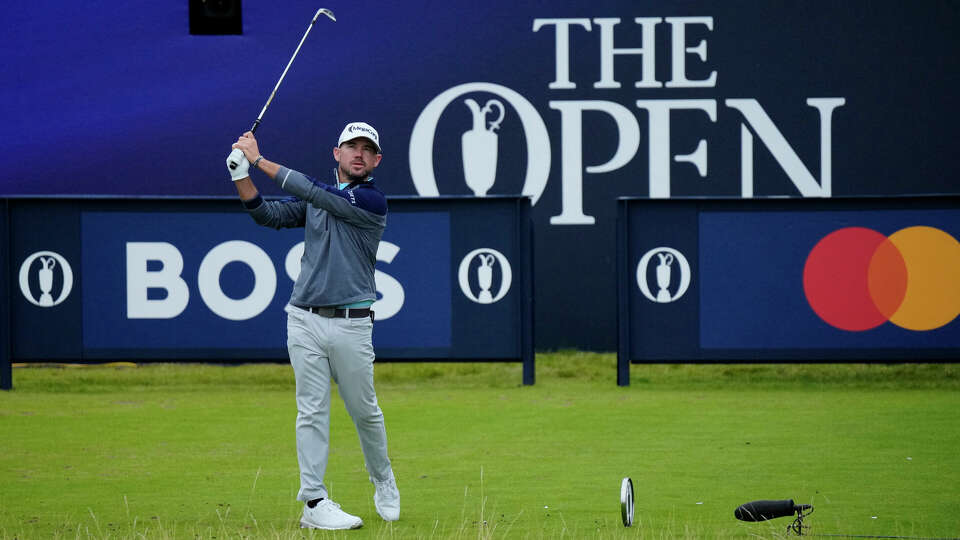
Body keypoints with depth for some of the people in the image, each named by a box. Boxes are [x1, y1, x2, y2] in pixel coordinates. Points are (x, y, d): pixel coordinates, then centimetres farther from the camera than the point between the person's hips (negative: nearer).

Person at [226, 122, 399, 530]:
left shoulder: (372, 202, -5)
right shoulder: (314, 196, 13)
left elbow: (317, 195, -15)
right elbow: (269, 214, 3)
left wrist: (260, 160, -14)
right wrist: (242, 175, -14)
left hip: (351, 324, -3)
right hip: (305, 321, 3)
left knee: (364, 411, 6)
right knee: (312, 411, -1)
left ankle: (383, 482, 29)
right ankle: (314, 502, -2)